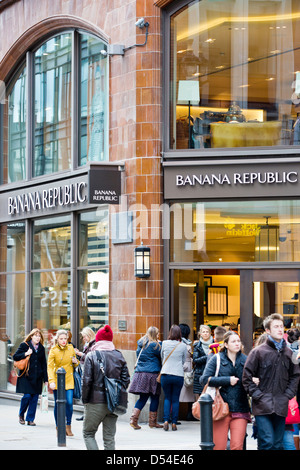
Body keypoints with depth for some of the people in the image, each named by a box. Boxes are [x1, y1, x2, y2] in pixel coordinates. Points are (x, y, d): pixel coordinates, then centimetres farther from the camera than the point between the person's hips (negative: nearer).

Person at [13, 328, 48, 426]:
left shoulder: (41, 348, 12)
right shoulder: (24, 345, 2)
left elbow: (44, 364, 14)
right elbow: (15, 357, -1)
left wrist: (45, 379, 10)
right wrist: (26, 354, -16)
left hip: (37, 377, 4)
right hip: (26, 376, -4)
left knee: (35, 398, 0)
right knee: (27, 396, -11)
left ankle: (30, 419, 8)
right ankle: (21, 414, 14)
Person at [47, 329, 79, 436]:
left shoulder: (71, 348, 3)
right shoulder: (53, 350, -8)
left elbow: (75, 364, 18)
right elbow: (50, 366, -15)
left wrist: (76, 362, -6)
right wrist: (51, 381, -28)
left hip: (69, 380, 2)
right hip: (57, 380, -2)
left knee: (69, 403, -8)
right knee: (58, 404, 1)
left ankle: (68, 426, 9)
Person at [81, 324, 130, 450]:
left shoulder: (91, 356, -7)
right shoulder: (119, 356, 6)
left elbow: (86, 381, -11)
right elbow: (126, 379, 5)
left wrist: (85, 400, -2)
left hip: (96, 402, -4)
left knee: (88, 433, 9)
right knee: (109, 437, 10)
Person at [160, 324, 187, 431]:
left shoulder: (164, 343, -2)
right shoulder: (183, 346, -3)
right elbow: (184, 361, 10)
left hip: (165, 374, 1)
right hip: (178, 375, -1)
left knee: (167, 398, 13)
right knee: (175, 399, 8)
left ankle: (166, 420, -1)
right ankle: (174, 423, 6)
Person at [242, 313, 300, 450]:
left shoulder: (288, 353, 10)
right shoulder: (258, 352, -2)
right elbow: (247, 377, 0)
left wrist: (288, 394, 6)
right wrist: (258, 396, -7)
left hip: (281, 407, 4)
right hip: (263, 407, -4)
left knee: (278, 444, 7)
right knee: (267, 443, -13)